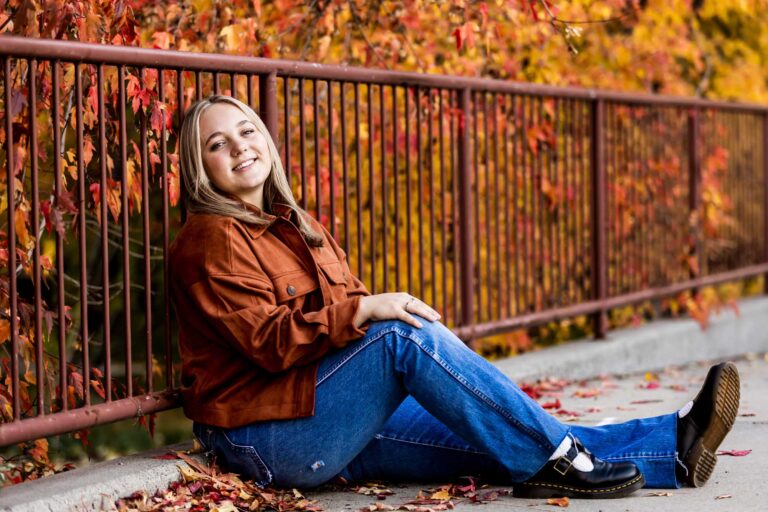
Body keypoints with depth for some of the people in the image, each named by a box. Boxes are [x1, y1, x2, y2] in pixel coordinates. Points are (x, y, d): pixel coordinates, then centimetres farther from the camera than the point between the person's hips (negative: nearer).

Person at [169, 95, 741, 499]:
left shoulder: (297, 227, 22)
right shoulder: (211, 240, -5)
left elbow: (352, 316, 19)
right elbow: (269, 341, -17)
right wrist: (364, 310, -26)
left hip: (334, 429, 8)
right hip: (267, 438, -7)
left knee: (484, 441, -7)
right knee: (401, 335, -27)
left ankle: (671, 447, -15)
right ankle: (551, 460, -24)